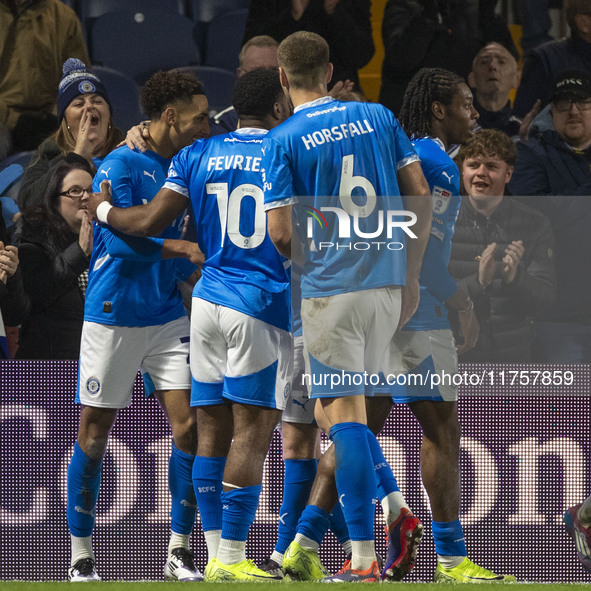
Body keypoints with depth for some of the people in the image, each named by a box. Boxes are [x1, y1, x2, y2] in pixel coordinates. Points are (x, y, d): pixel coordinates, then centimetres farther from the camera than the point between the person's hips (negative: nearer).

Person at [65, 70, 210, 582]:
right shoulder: (120, 166, -10)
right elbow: (125, 242, -19)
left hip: (168, 316, 6)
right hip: (112, 316, -5)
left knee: (188, 421, -7)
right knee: (95, 430, 1)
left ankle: (180, 552, 0)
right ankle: (81, 554, 12)